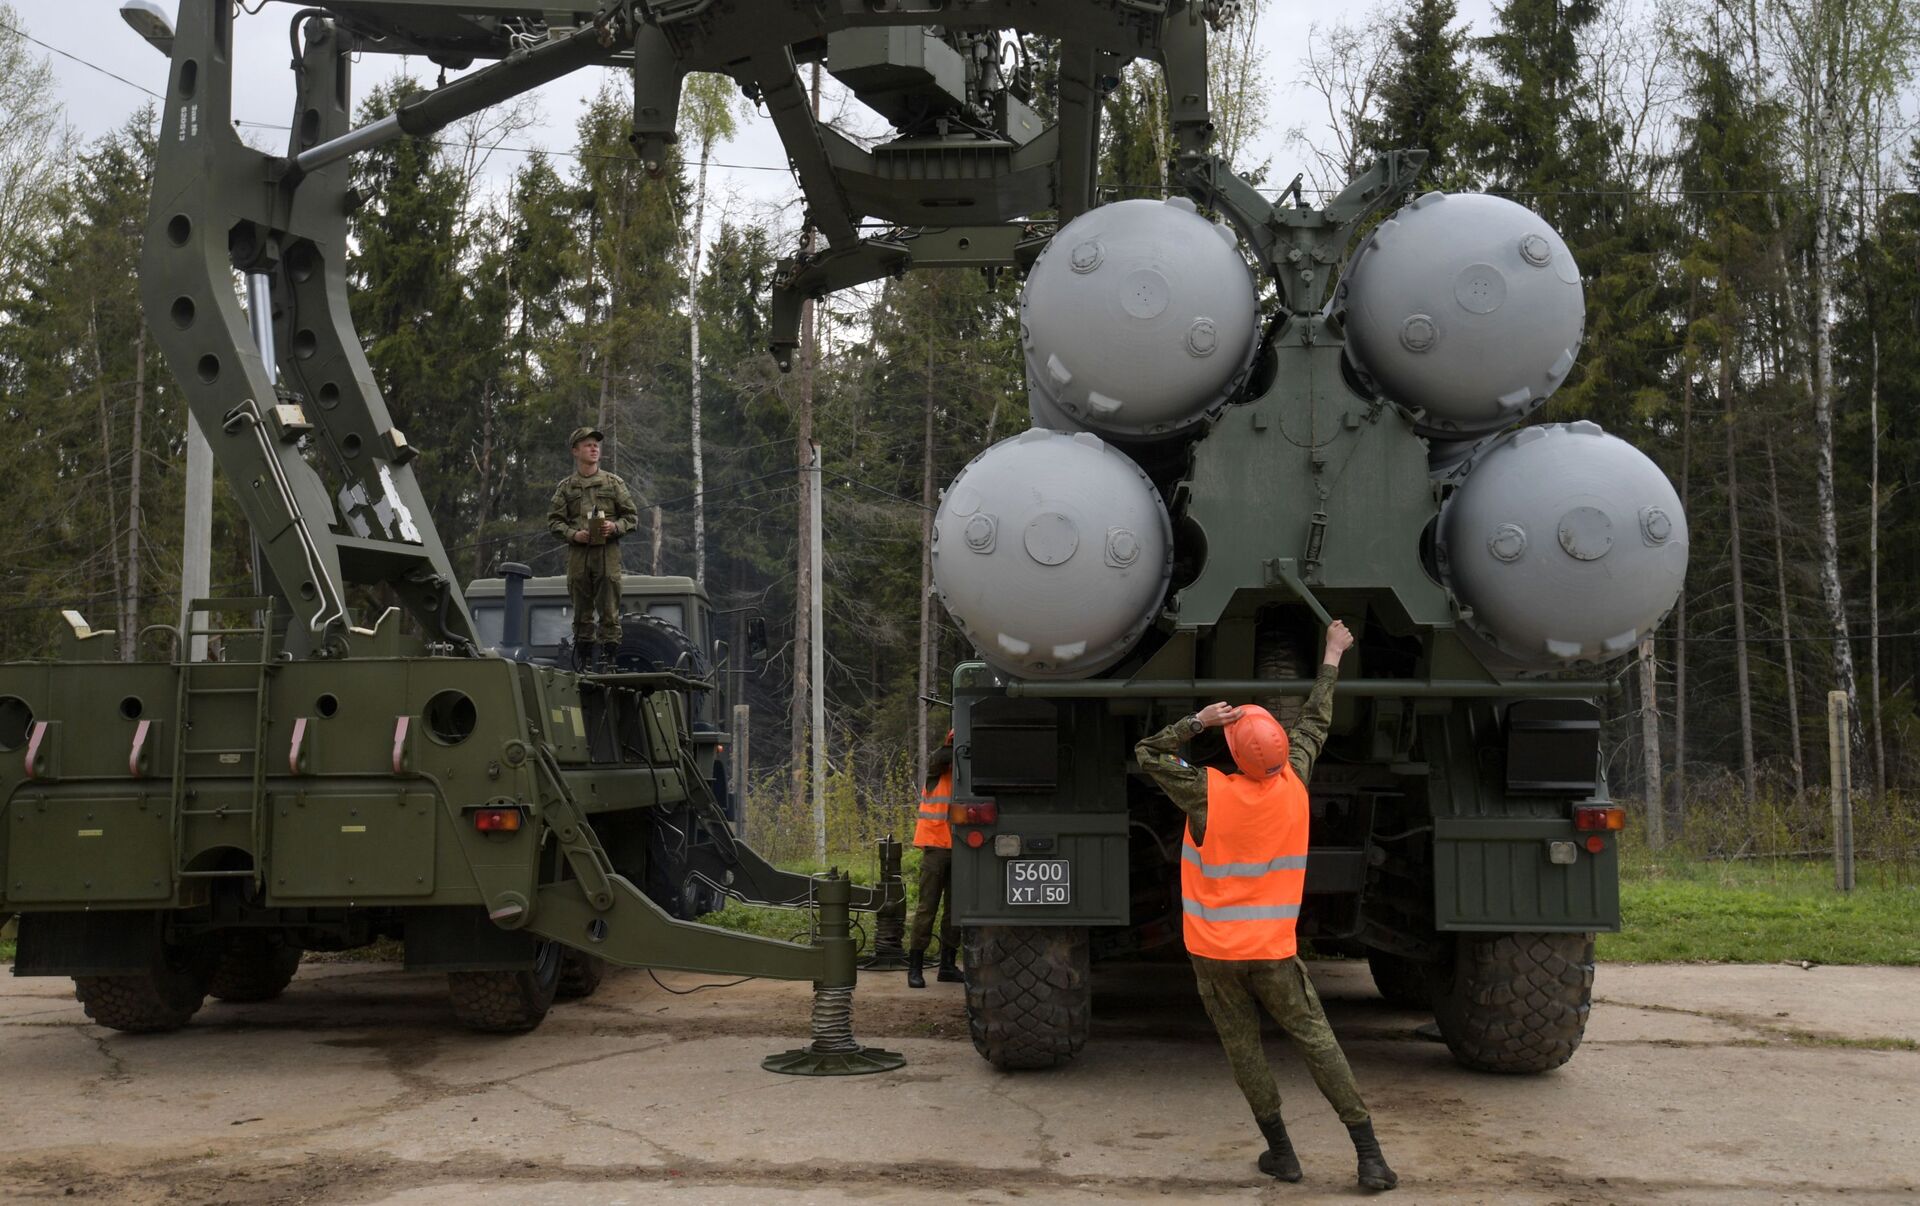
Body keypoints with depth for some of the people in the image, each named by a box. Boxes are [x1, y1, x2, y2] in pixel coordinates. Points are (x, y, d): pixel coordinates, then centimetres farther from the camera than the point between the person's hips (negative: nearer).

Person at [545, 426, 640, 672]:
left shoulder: (614, 482, 10)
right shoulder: (566, 486, 10)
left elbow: (632, 515, 10)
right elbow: (554, 521, 8)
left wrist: (615, 527, -9)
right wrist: (573, 534, -10)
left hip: (607, 552, -1)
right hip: (578, 553, 1)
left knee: (608, 609, -6)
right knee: (582, 610, 4)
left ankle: (607, 656, -4)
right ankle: (583, 658, 10)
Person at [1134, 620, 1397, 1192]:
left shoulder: (1209, 794, -14)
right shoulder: (1293, 784, -6)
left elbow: (1146, 753, -1)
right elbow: (1315, 723, 11)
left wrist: (1198, 721, -10)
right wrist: (1332, 657, 23)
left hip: (1214, 951, -2)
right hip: (1272, 949, 2)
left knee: (1243, 1048, 9)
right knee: (1317, 1041, 4)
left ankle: (1281, 1152, 14)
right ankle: (1370, 1157, 2)